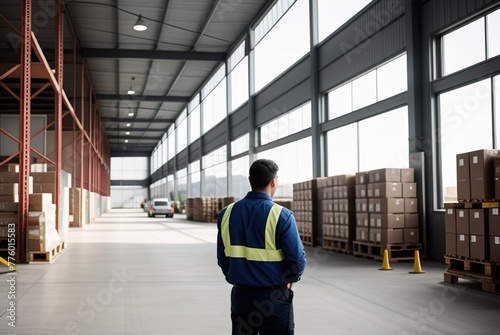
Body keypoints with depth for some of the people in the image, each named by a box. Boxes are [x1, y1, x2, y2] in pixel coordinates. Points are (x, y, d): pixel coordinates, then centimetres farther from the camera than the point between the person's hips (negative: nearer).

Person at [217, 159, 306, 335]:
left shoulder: (227, 213, -2)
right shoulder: (282, 216, -15)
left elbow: (222, 258, 5)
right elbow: (297, 260, -14)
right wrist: (288, 279, 6)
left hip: (241, 295, 4)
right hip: (274, 298, -4)